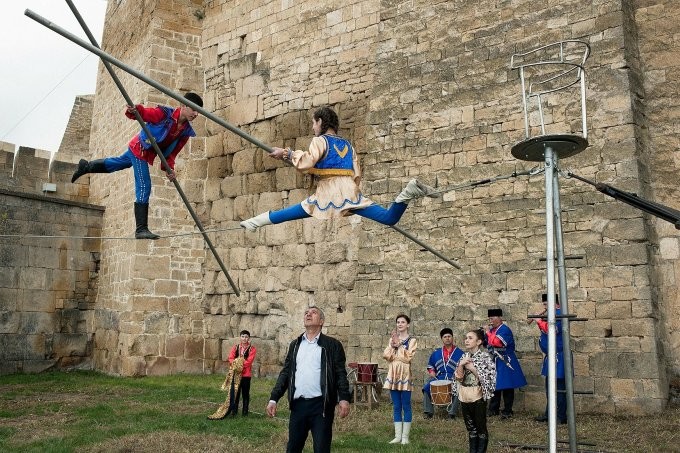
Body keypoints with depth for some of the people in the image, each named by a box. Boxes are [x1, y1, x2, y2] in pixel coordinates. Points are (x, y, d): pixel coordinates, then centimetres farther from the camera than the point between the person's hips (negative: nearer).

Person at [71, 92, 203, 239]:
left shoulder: (186, 131, -7)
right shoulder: (164, 113, -25)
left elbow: (172, 152, -3)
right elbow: (143, 112, -25)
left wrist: (169, 168, -15)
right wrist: (133, 110, -47)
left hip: (147, 154, 8)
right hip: (139, 149, -8)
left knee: (118, 163, 29)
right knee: (144, 187, -14)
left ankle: (86, 166, 54)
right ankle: (141, 229, -13)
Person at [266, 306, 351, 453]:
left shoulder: (332, 345, 2)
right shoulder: (295, 344, 14)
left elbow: (340, 374, -4)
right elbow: (285, 373, 12)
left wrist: (344, 398, -18)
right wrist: (273, 398, 4)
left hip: (321, 404, -4)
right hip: (298, 404, 4)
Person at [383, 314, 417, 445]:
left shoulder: (412, 340, -1)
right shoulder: (392, 339, 13)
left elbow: (408, 358, -13)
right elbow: (386, 356, 2)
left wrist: (399, 344, -12)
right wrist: (392, 344, -11)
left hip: (405, 375, -5)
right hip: (393, 375, 5)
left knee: (406, 407, 0)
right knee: (396, 407, 8)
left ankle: (405, 436, 6)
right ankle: (398, 436, 13)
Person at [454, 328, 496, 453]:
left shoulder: (485, 357, -10)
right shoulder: (464, 357, 7)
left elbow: (486, 378, -14)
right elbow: (458, 377, 4)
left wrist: (472, 368, -16)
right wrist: (461, 365, -11)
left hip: (478, 397, -5)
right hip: (464, 397, 6)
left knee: (481, 426, 4)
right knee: (470, 427, 14)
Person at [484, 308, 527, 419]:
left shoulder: (505, 330, -15)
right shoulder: (492, 329, 11)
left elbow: (496, 342, -28)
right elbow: (485, 343, 15)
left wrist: (488, 332, -17)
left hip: (505, 363, -8)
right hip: (494, 362, 8)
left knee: (507, 387, -1)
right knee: (494, 386, 12)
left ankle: (507, 411, 7)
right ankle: (493, 409, 21)